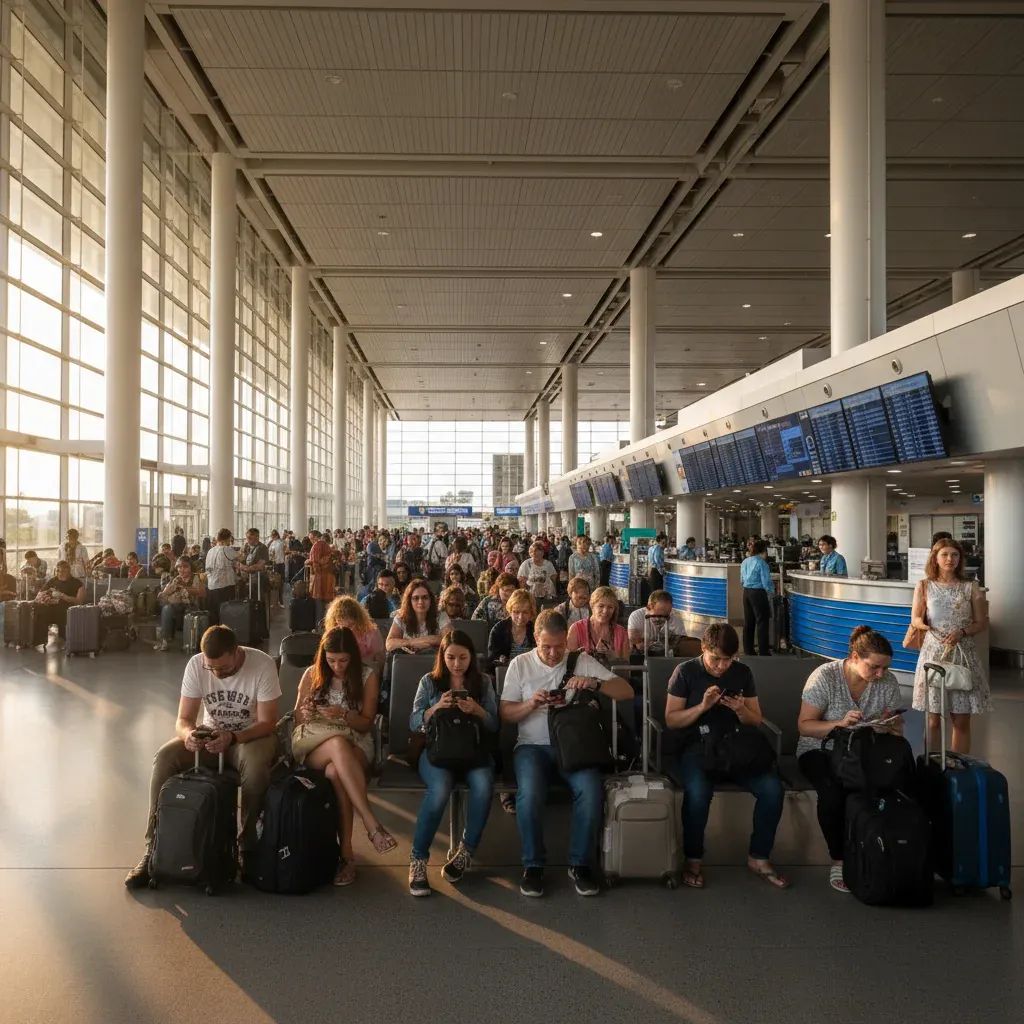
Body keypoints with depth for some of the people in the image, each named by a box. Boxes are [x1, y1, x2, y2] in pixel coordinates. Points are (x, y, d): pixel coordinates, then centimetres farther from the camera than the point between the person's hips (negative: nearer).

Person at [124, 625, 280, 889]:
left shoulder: (263, 665, -21)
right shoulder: (196, 665, -12)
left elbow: (267, 722, -18)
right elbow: (183, 719, -9)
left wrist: (232, 737, -36)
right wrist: (188, 734, -34)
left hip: (253, 736, -3)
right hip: (211, 736, 4)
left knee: (255, 763, -37)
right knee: (165, 756, -23)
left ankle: (248, 847, -16)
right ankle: (153, 849, -14)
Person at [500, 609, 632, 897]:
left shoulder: (582, 661, 6)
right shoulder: (520, 664, 7)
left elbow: (627, 692, 0)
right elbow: (505, 713, 6)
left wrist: (595, 683, -18)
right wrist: (530, 704, -15)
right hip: (532, 745, 0)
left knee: (591, 790, -29)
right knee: (530, 793, -31)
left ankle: (580, 864, -9)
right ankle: (533, 865, -11)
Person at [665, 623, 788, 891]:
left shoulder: (743, 673, 10)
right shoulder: (685, 672, 0)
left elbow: (757, 721, 13)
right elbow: (671, 720, -2)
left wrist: (741, 710, -9)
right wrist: (702, 706, -17)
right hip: (696, 747, -3)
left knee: (773, 787, -24)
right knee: (699, 790, -36)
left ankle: (758, 858, -3)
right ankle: (692, 859, -12)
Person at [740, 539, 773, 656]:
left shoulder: (744, 562, 7)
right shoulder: (761, 563, -15)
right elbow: (766, 583, -14)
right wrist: (772, 591, 4)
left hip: (746, 593, 7)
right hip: (758, 593, -7)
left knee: (748, 621, 14)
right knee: (762, 622, 0)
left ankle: (748, 649, 20)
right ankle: (763, 651, 3)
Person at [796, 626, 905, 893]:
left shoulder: (888, 682, -3)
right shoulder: (824, 677, -14)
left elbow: (897, 728, 5)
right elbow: (804, 726, -13)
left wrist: (889, 727, -21)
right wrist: (839, 723, -30)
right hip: (820, 751, -3)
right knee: (833, 791, -35)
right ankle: (839, 860, -15)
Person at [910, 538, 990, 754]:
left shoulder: (971, 588, 5)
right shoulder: (924, 586, 4)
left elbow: (982, 623, 6)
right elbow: (915, 619, 1)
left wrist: (962, 632, -13)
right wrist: (925, 625, -22)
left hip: (963, 654, 1)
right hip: (934, 653, 0)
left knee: (962, 720, 4)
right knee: (934, 719, 4)